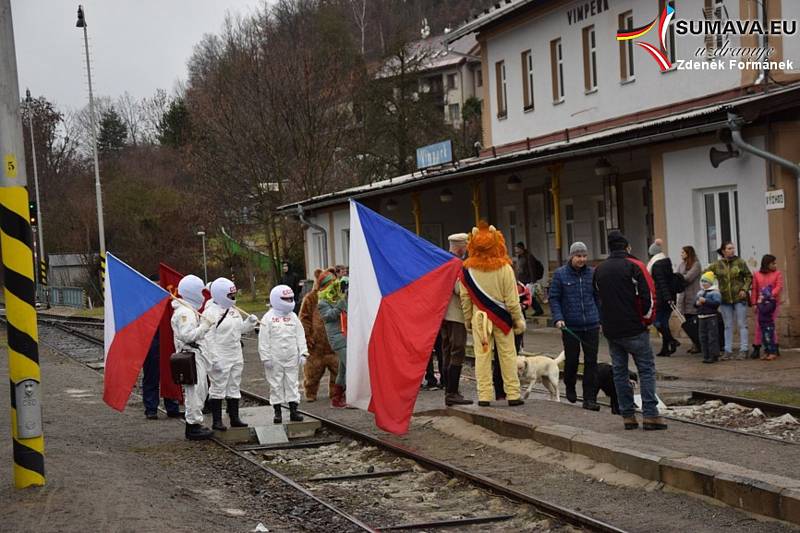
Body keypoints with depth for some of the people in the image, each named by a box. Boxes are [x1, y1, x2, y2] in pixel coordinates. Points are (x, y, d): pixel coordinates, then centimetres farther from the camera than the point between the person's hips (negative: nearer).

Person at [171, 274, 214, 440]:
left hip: (197, 356, 11)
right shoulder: (184, 312, -15)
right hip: (191, 356, -11)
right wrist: (204, 327, -21)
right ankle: (193, 426, -3)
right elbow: (187, 335, -23)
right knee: (194, 390, -7)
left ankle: (195, 423, 21)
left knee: (201, 389, 14)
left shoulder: (190, 310, 19)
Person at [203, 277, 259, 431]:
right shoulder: (210, 313, -14)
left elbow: (240, 328, 22)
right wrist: (214, 358, -23)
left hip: (236, 356, 8)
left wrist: (250, 322, 1)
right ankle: (217, 420, 4)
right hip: (220, 359, -8)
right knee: (218, 388, -2)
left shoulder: (234, 311, 13)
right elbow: (208, 337, -18)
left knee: (234, 387, 13)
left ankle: (234, 418, 20)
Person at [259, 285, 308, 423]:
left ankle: (293, 411, 10)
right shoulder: (268, 318, -5)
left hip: (291, 358, 3)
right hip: (275, 359, -3)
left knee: (292, 383, 5)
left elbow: (300, 336, 9)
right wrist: (266, 357, -9)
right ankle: (277, 412, 10)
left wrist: (303, 353, 2)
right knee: (276, 385, 3)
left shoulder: (293, 317, 7)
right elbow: (264, 340, -6)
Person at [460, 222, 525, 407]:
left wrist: (468, 320, 12)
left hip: (479, 317, 1)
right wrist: (518, 319, 3)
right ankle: (513, 395, 9)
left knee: (482, 355, 5)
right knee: (507, 355, 7)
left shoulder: (468, 270, -5)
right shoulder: (504, 268, -11)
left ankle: (484, 395, 5)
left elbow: (465, 298, 1)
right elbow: (511, 299, -8)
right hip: (501, 317, -1)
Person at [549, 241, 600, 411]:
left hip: (591, 325, 2)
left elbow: (598, 297, 12)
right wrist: (558, 318, -12)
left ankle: (590, 399, 3)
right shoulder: (560, 274, -2)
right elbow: (554, 298, 0)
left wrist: (600, 319, 9)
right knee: (572, 359, 6)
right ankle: (570, 387, 36)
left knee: (591, 361, -1)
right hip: (570, 326, -2)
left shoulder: (592, 273, 5)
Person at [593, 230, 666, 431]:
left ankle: (628, 416, 10)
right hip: (634, 329, -5)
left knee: (619, 372, 10)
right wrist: (647, 319, 3)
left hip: (611, 330, 5)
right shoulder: (634, 266, -7)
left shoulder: (599, 270, 10)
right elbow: (648, 295, -11)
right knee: (646, 369, 0)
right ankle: (650, 415, -7)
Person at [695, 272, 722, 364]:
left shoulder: (714, 292, -7)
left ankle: (714, 355, -1)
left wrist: (705, 301, -22)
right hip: (701, 317, 7)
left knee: (712, 336, -5)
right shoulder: (700, 292, 15)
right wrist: (697, 303, -5)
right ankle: (706, 355, 16)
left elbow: (717, 303, -20)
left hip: (711, 317, -7)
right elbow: (695, 303, 19)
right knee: (703, 337, 9)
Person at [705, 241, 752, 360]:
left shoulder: (740, 262, -2)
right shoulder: (717, 265, 3)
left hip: (739, 298, -3)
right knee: (728, 326, 8)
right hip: (725, 299, 3)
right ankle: (728, 351, 13)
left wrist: (745, 289, -9)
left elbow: (749, 277, 3)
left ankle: (744, 350, 4)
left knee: (742, 324, 0)